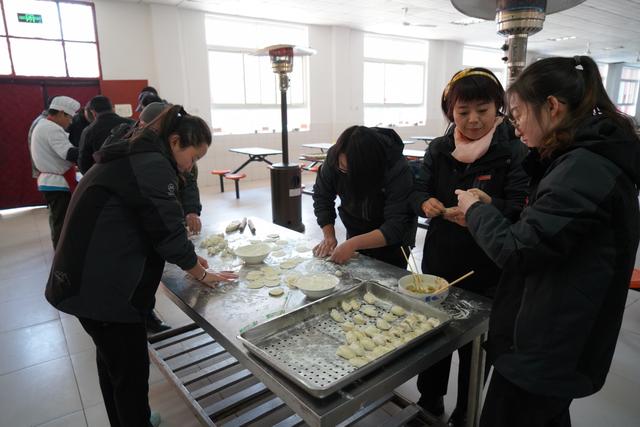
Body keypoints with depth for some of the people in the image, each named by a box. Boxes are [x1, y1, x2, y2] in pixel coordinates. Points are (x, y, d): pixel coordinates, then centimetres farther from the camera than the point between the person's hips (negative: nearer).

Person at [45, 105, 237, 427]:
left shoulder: (132, 157, 14)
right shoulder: (153, 165, -18)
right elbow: (168, 231, -18)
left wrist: (187, 258, 15)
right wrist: (202, 274, -2)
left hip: (86, 279, 11)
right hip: (101, 287, -11)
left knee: (112, 359, 25)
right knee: (131, 370, 5)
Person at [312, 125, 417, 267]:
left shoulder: (398, 170, -34)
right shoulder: (334, 156, -23)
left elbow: (396, 226, -35)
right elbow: (322, 196, -11)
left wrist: (354, 243, -43)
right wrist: (329, 236, -21)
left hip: (390, 239, -3)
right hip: (355, 232, 4)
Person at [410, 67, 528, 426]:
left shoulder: (515, 152, -11)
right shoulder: (439, 149, 0)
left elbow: (520, 211, -16)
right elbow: (418, 192, -1)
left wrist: (489, 206, -36)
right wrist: (427, 203, -23)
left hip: (487, 271, -3)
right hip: (438, 263, 4)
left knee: (475, 346, 15)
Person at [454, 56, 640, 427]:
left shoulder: (585, 169, -24)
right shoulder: (595, 159, 7)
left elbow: (517, 250, -25)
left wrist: (476, 209, -10)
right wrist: (485, 213, 2)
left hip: (541, 350, -9)